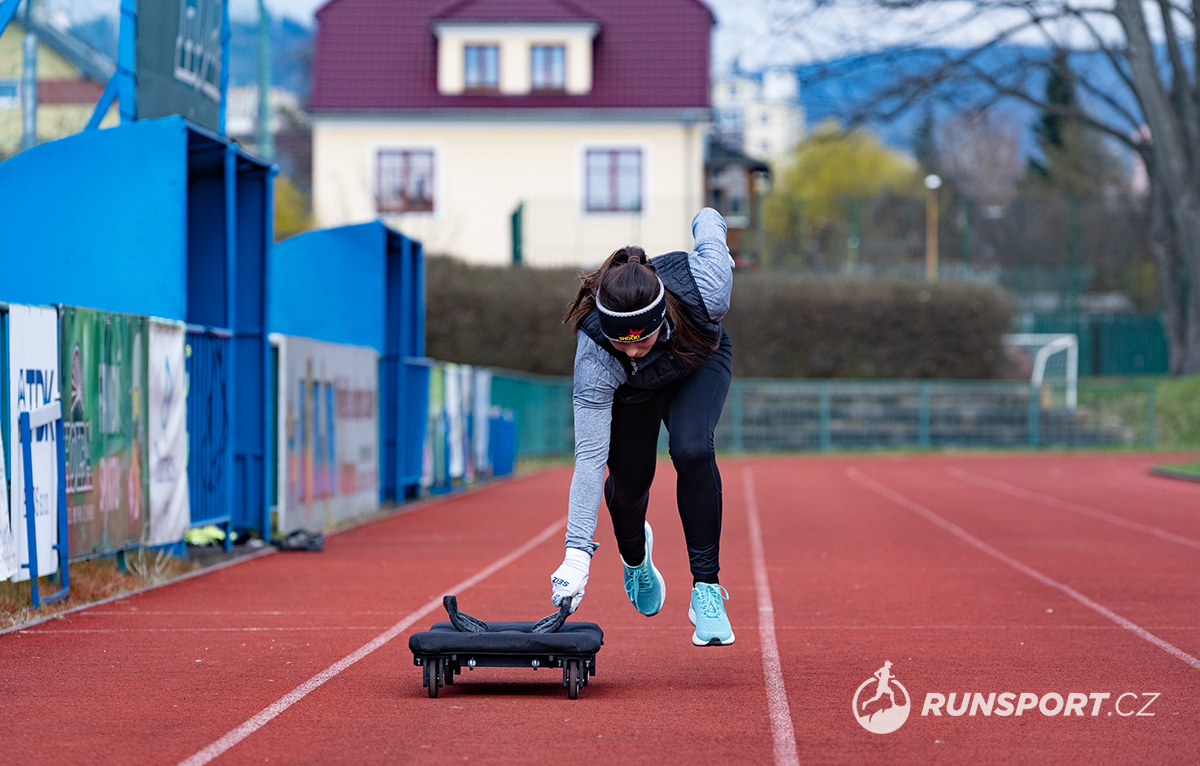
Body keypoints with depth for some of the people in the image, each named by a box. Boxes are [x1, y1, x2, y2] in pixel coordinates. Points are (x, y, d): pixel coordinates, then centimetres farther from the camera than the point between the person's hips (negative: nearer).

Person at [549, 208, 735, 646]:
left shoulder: (703, 288, -44)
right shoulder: (595, 361, -43)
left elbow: (707, 220, -22)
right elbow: (589, 457, -42)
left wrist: (709, 223, 4)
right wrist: (577, 553, -48)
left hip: (701, 360, 0)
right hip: (630, 388, 0)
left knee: (691, 450, -25)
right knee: (629, 478, 6)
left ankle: (706, 587, -15)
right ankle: (635, 556, 45)